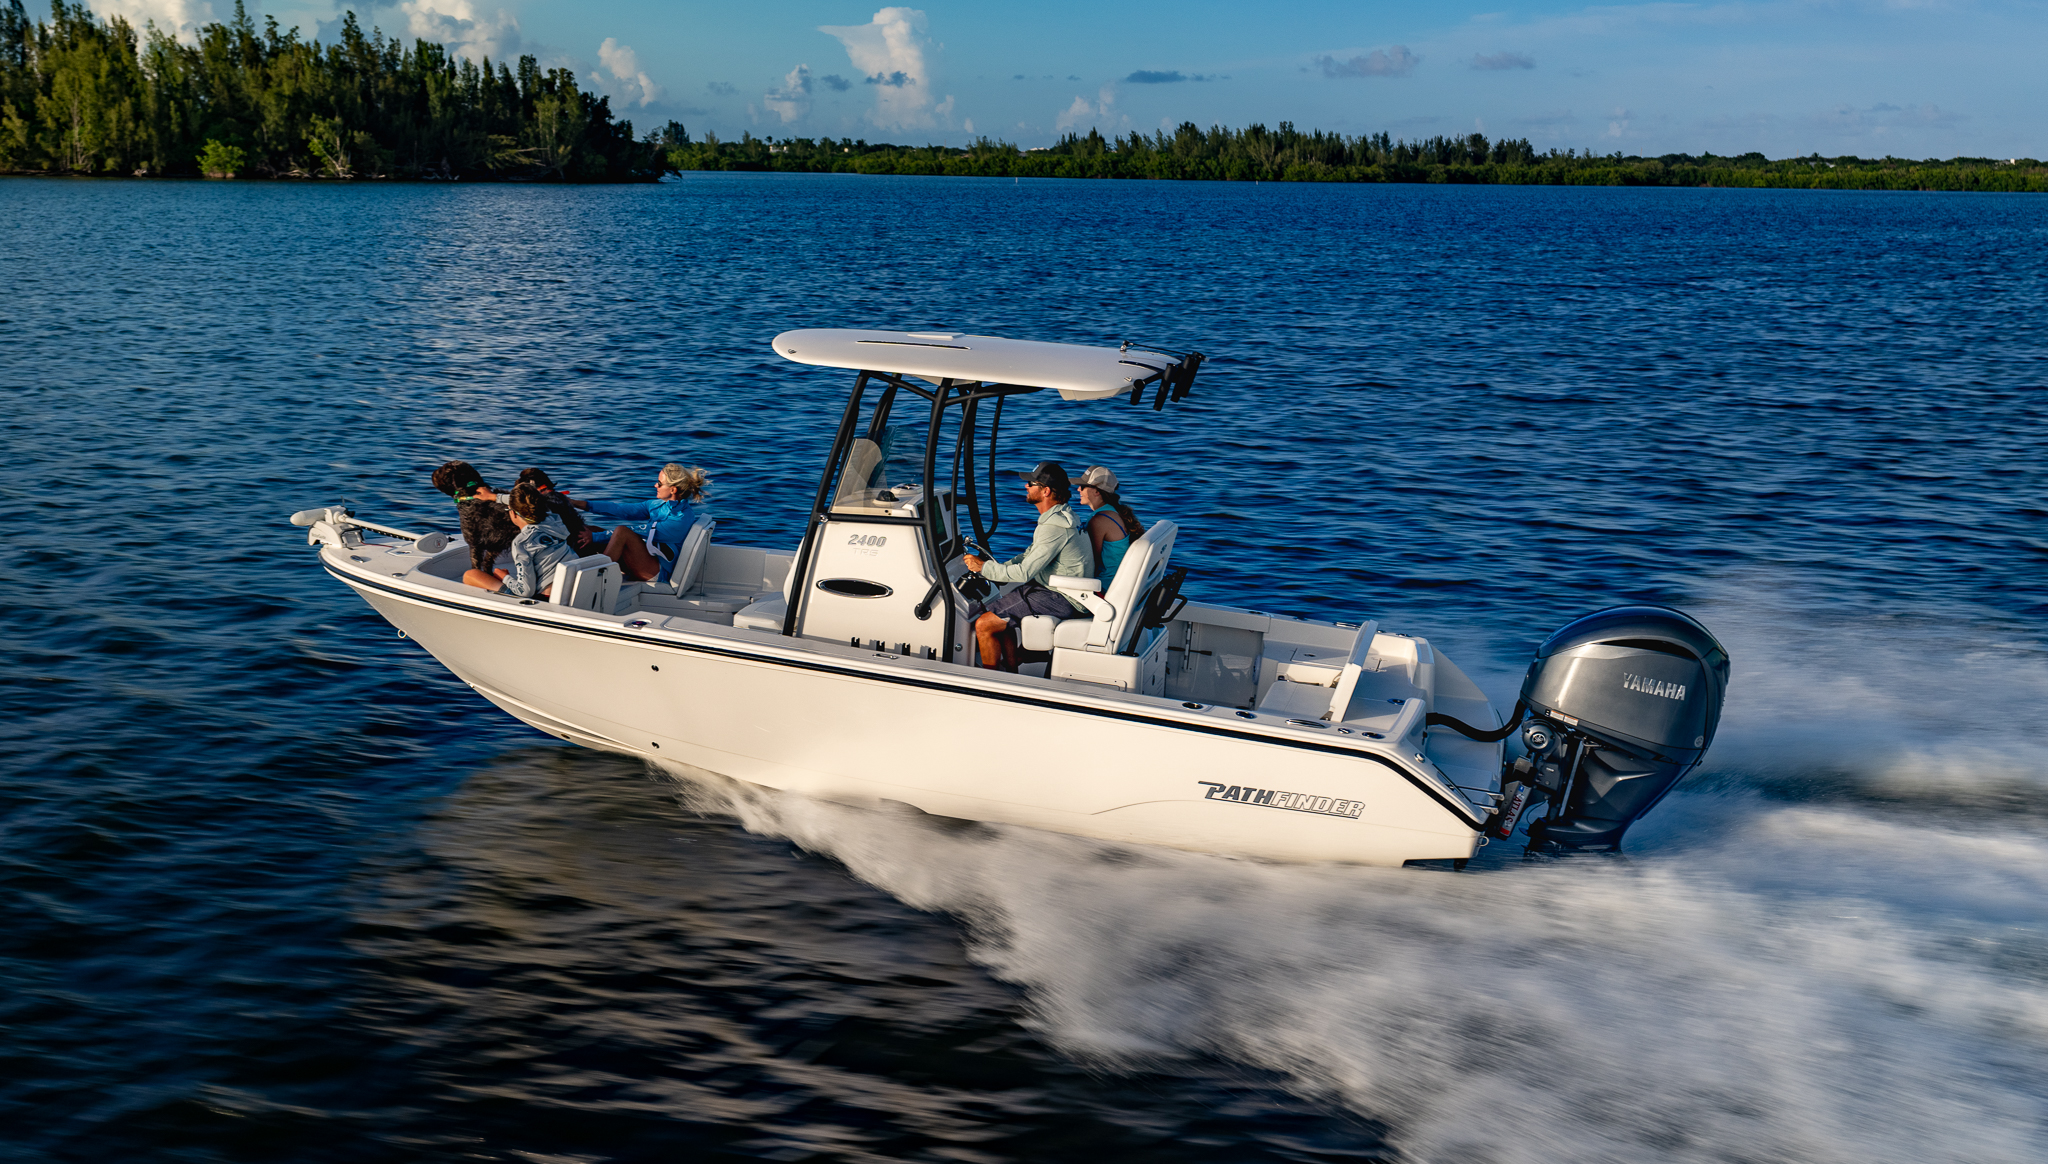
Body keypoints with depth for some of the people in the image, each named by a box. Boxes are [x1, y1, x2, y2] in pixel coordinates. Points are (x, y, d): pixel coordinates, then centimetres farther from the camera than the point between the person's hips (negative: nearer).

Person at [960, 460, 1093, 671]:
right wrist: (997, 568, 9)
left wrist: (983, 567, -14)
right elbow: (1031, 555, 19)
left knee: (984, 624, -11)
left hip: (1059, 599, -11)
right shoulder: (1063, 514, 10)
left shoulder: (1054, 527, -24)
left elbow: (1024, 573, -24)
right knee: (999, 617, 20)